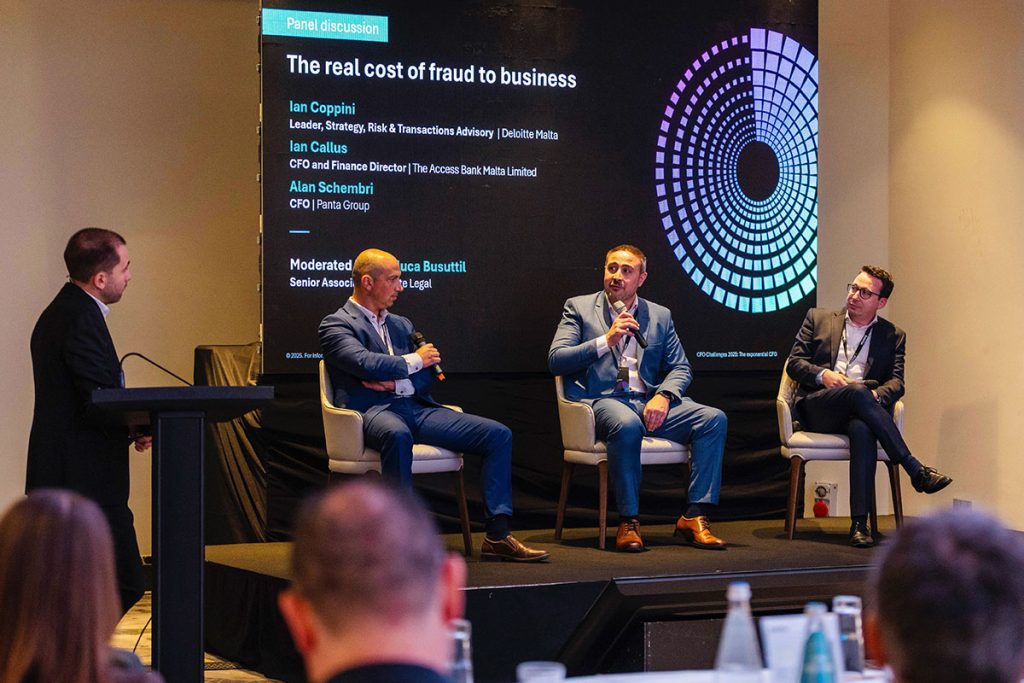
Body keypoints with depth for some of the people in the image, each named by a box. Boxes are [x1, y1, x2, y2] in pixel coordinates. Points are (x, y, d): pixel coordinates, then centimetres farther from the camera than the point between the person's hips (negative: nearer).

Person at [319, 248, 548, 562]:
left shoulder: (401, 325, 26)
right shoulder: (336, 324, 4)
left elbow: (428, 374, 16)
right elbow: (365, 363, -14)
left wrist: (396, 383, -5)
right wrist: (414, 361, 0)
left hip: (415, 407, 7)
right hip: (372, 410, -7)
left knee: (498, 434, -9)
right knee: (397, 435, -44)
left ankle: (497, 536, -13)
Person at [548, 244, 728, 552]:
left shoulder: (660, 316, 19)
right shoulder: (579, 308, 11)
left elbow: (681, 368, 14)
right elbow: (555, 360, -1)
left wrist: (663, 396, -9)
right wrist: (606, 341, -12)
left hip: (650, 403, 4)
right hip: (603, 401, -4)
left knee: (714, 418, -20)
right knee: (628, 425, -40)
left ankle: (695, 516, -18)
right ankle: (628, 521, -26)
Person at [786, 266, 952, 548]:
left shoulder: (893, 336, 20)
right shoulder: (818, 318, 19)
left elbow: (897, 382, 8)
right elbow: (794, 363, 12)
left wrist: (876, 395, -17)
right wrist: (823, 375, -9)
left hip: (857, 412, 1)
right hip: (816, 408, 0)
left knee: (862, 429, -39)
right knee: (857, 392, -36)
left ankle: (859, 523, -44)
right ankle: (917, 471, -37)